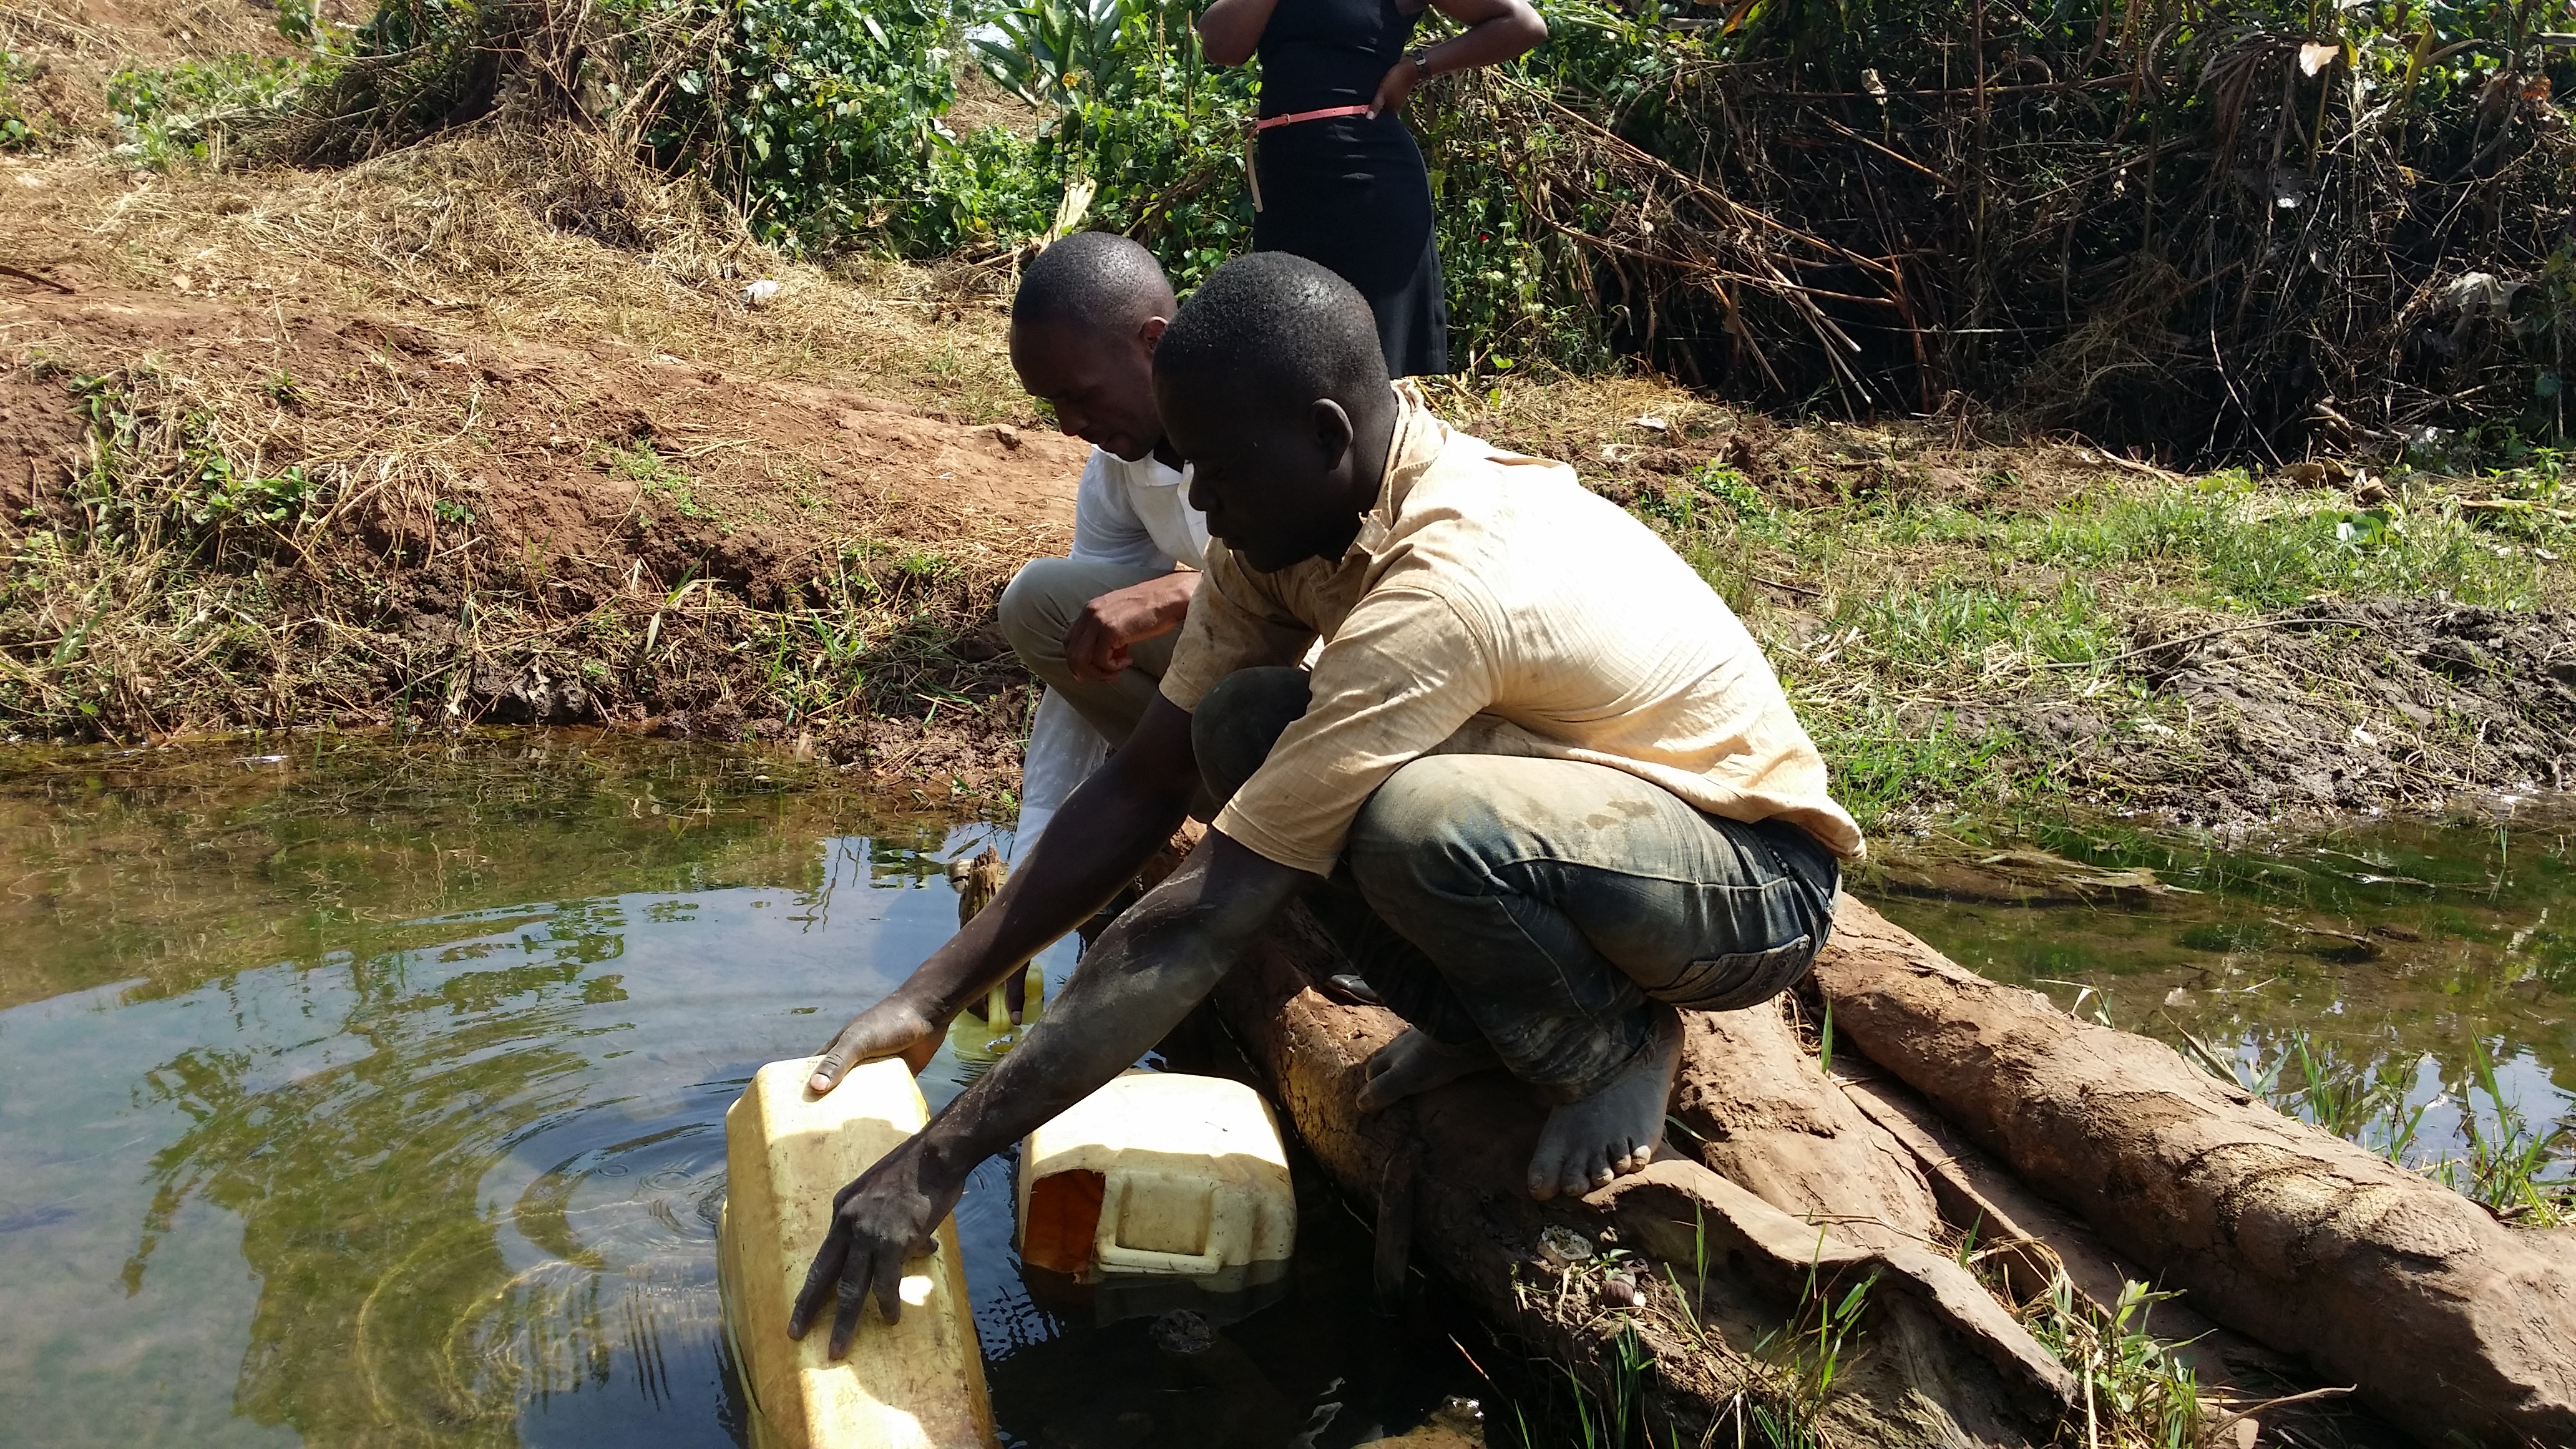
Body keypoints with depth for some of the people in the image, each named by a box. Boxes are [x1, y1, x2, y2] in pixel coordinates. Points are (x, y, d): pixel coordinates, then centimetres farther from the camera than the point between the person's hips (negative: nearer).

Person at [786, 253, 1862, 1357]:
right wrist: (932, 996, -8)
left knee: (1412, 823, -37)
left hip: (1758, 877, -8)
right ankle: (1477, 1019, 3)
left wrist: (938, 1162, -30)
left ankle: (1612, 1047, -7)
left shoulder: (1442, 589, -35)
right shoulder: (1293, 511, -8)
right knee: (1244, 725, -11)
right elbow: (1144, 788, -2)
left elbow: (1205, 922, -34)